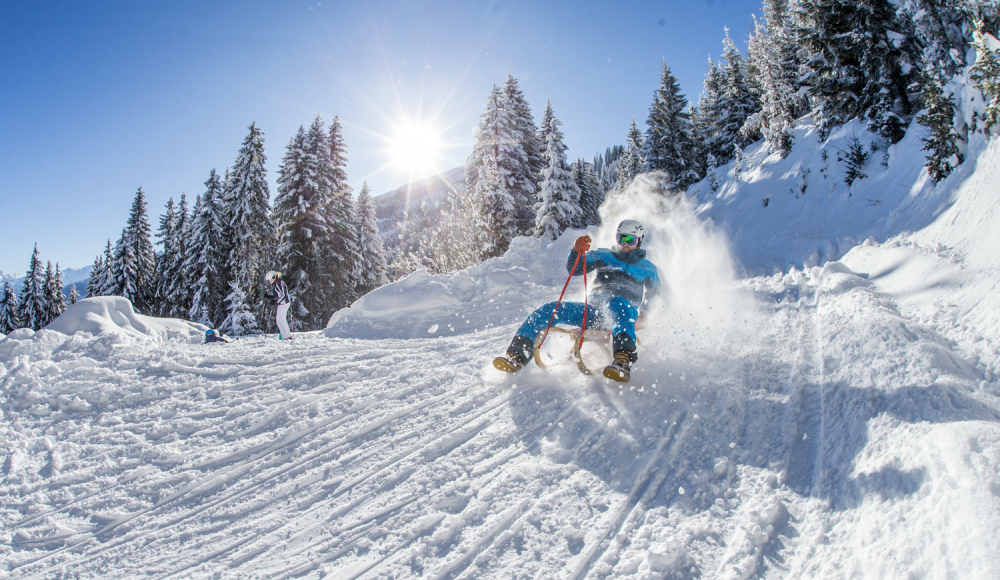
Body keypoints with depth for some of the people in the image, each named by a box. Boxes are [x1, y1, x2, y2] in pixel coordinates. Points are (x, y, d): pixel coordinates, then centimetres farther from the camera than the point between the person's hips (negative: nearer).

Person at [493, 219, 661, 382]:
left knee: (617, 303, -41)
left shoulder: (647, 268, 19)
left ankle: (623, 361, -62)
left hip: (627, 313, -3)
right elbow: (574, 269, 8)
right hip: (593, 310, 3)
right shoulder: (603, 256, 20)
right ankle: (516, 356, -27)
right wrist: (576, 252, -13)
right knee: (547, 310, -17)